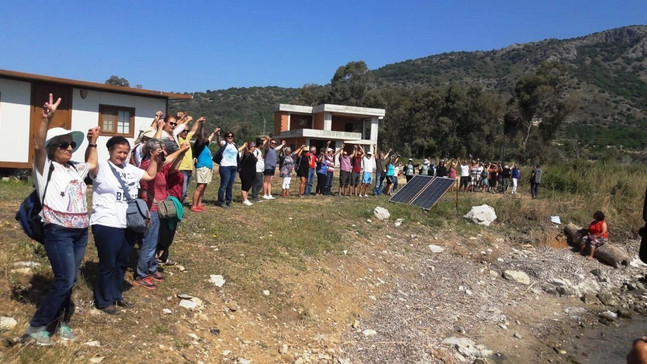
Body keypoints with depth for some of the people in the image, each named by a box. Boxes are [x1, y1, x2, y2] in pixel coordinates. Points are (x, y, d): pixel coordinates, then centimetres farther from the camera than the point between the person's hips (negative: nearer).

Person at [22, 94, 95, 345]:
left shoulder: (75, 169, 14)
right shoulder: (46, 167, -5)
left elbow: (92, 163, 36)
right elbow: (38, 146, -25)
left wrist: (92, 143, 25)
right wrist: (47, 118, -38)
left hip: (80, 232, 7)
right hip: (58, 232, -7)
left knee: (70, 281, 12)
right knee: (64, 281, -9)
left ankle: (58, 322, 27)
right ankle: (36, 327, 7)